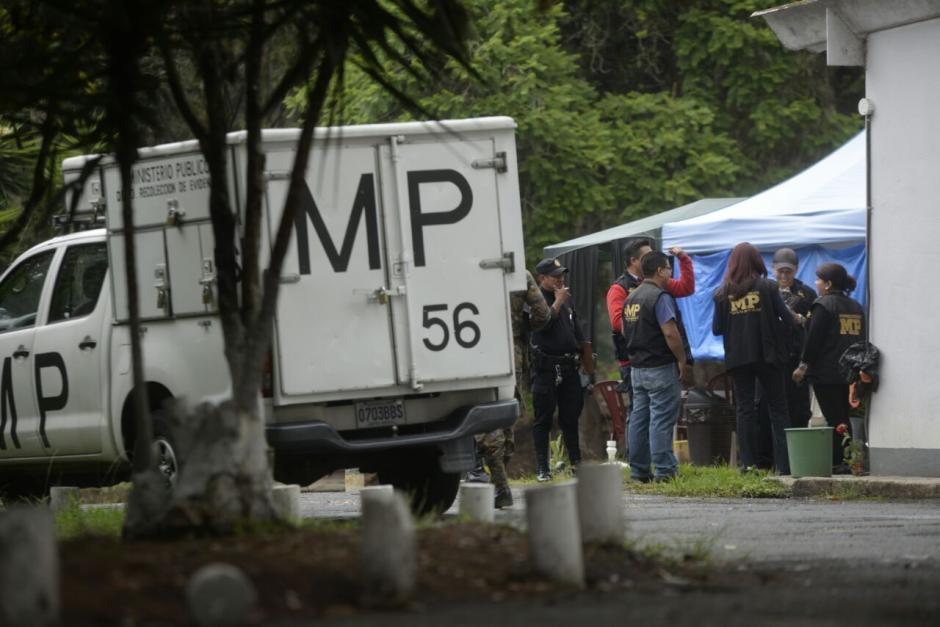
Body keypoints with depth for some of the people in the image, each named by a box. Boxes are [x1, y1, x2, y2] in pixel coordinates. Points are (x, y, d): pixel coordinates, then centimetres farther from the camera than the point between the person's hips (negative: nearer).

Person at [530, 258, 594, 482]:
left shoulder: (566, 301, 18)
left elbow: (580, 337, 21)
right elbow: (544, 323, -21)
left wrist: (589, 368, 15)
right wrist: (558, 302, -12)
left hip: (569, 367, 6)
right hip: (546, 368, -6)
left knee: (571, 417, 8)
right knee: (543, 419, -3)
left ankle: (576, 463, 13)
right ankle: (542, 469, -1)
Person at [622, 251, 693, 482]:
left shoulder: (631, 298, 13)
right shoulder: (660, 297, -15)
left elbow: (625, 332, 19)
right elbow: (670, 333, -21)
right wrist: (683, 361, -15)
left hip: (637, 367, 8)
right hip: (661, 368, -8)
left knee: (639, 418, 9)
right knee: (662, 419, -7)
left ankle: (639, 470, 12)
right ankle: (663, 470, -9)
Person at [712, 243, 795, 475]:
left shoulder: (723, 293, -2)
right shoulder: (767, 287, -7)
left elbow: (717, 329, 0)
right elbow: (787, 319, -8)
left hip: (738, 358, 1)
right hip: (767, 355, -1)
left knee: (744, 409, 7)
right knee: (777, 409, 4)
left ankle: (748, 462, 2)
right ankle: (784, 463, -3)